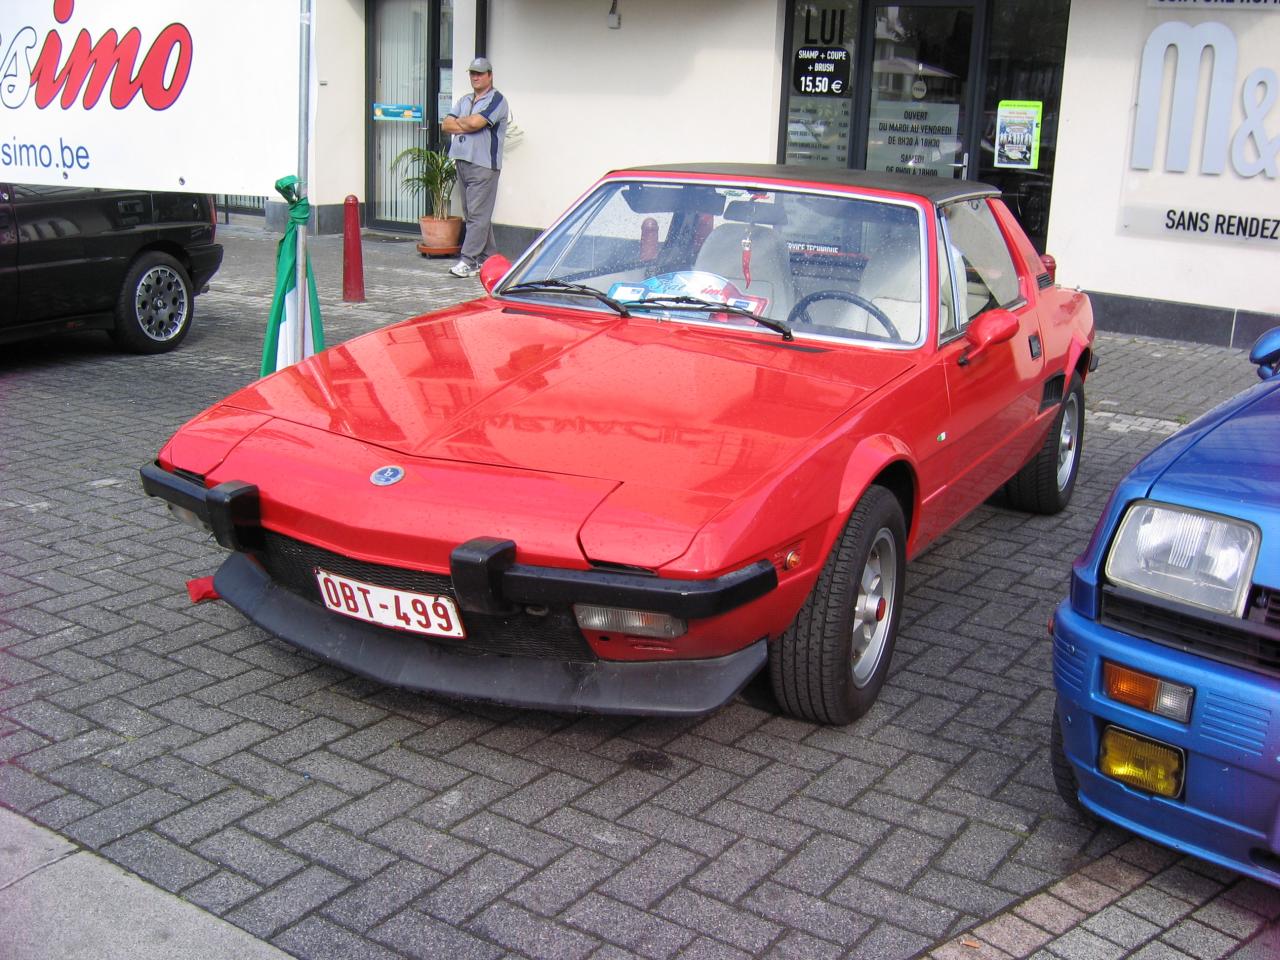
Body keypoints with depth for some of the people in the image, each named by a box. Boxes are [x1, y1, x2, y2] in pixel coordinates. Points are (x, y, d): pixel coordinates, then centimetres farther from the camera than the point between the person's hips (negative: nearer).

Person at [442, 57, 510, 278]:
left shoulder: (497, 100, -3)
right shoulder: (464, 101, 21)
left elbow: (475, 123, -17)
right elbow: (446, 125, 10)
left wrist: (459, 121, 3)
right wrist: (468, 125, -5)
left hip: (484, 165, -8)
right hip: (462, 161, 8)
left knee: (478, 214, -10)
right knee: (472, 214, 9)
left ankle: (469, 261, -14)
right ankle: (488, 257, 16)